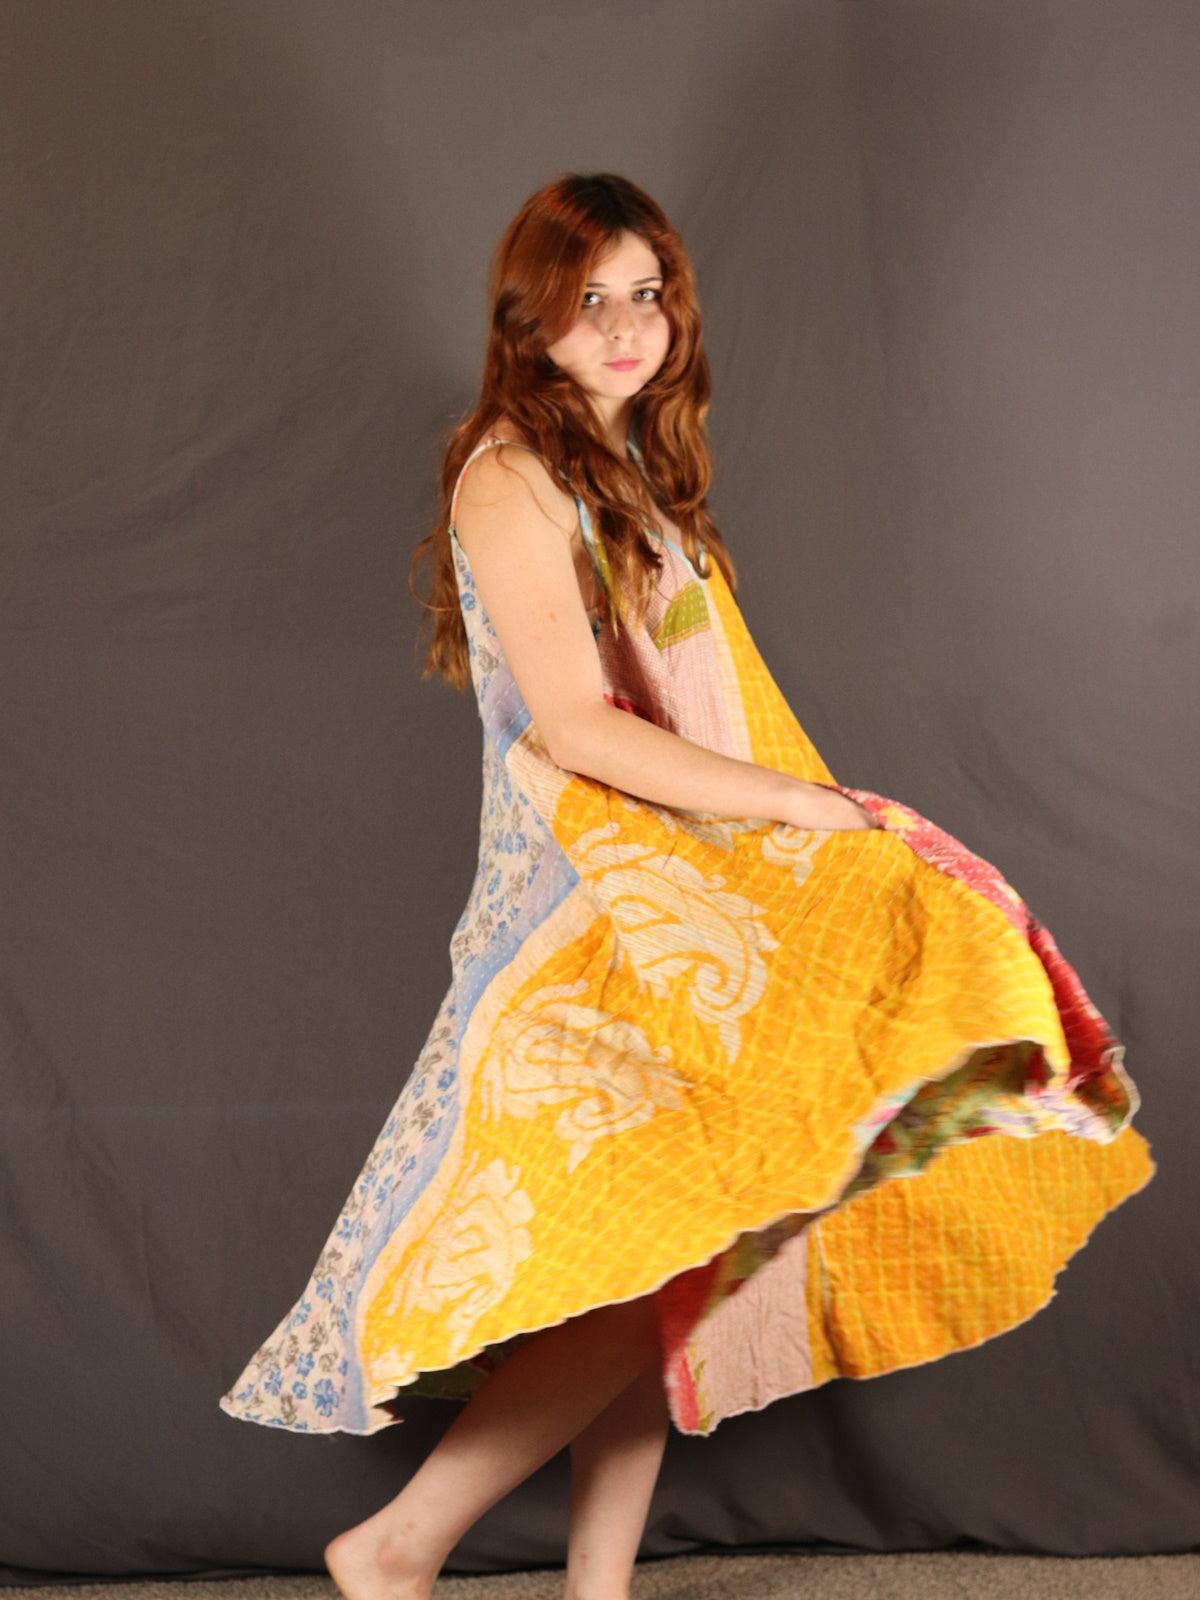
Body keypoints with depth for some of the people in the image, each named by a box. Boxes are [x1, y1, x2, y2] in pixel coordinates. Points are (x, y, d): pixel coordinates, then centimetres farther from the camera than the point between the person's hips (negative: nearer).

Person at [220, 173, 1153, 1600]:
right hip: (586, 903, -9)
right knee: (660, 1252, -16)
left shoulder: (635, 470, 19)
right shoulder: (511, 478, -9)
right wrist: (805, 803, -15)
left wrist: (822, 817, 9)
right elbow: (574, 727, -17)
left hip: (681, 900, 9)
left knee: (674, 1269, 6)